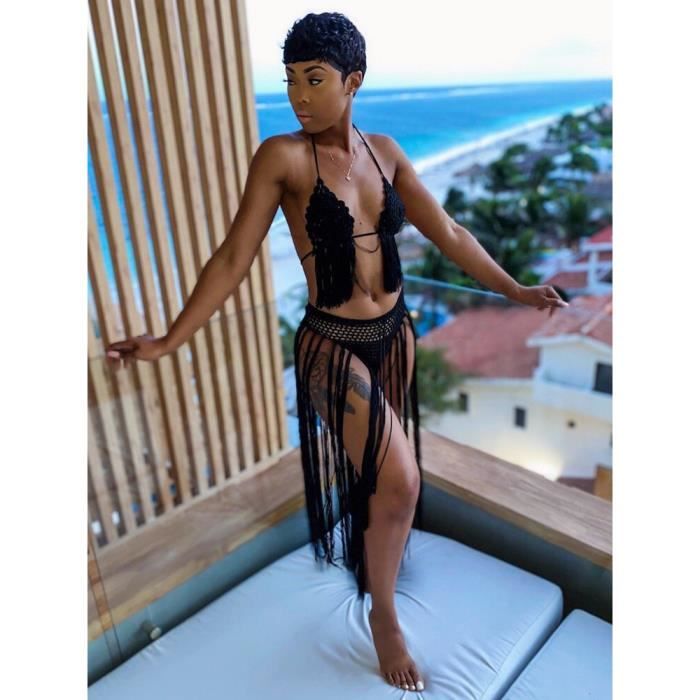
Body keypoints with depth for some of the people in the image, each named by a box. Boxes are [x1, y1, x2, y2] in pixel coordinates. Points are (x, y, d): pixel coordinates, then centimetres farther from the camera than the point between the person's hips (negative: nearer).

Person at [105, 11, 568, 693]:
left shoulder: (384, 151, 1)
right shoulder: (282, 156, -13)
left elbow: (447, 234, 4)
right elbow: (234, 257, -13)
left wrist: (515, 290, 5)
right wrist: (168, 341, -15)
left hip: (393, 334, 5)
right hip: (333, 345, -5)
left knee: (384, 473, 20)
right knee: (399, 481, -12)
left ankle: (376, 555, 52)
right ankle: (383, 614, 17)